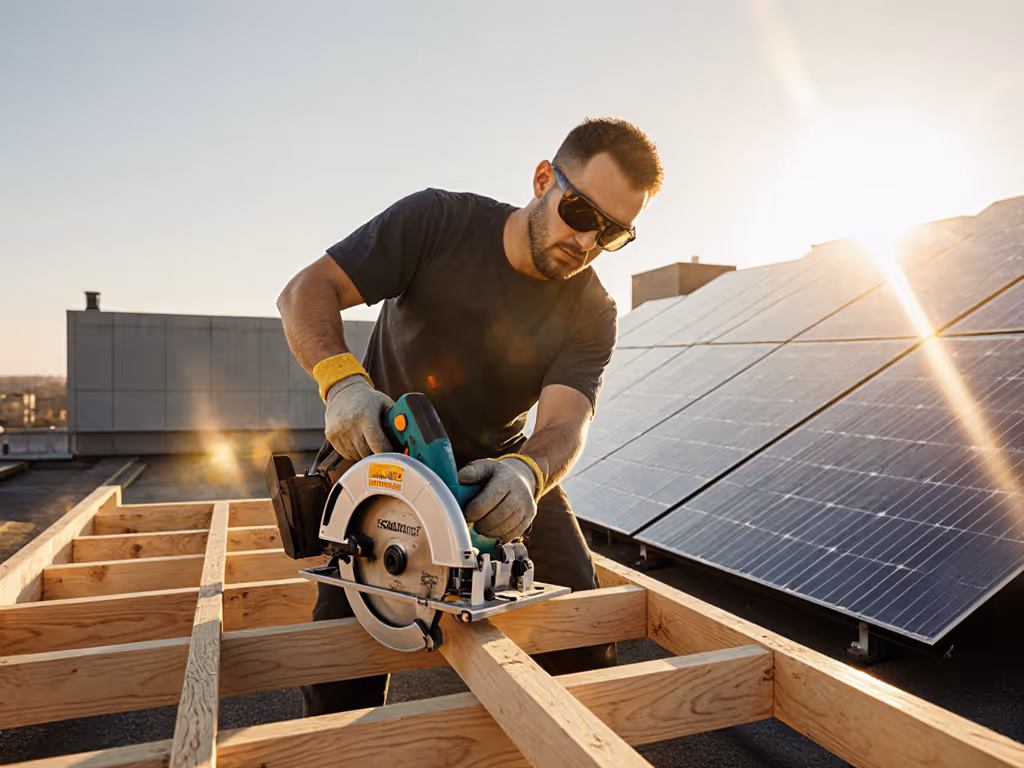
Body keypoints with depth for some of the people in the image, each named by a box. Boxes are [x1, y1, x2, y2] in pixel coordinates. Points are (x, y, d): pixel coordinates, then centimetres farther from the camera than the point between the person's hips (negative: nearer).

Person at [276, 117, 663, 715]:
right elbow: (307, 292, -21)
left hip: (498, 466, 2)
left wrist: (526, 471, -48)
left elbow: (564, 424, -25)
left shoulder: (592, 314, -11)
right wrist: (342, 379, -41)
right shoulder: (438, 221, -17)